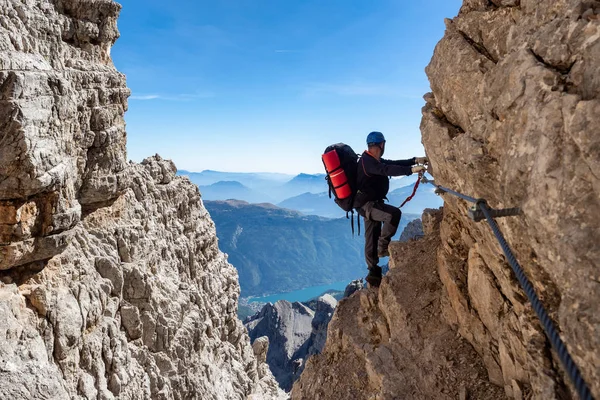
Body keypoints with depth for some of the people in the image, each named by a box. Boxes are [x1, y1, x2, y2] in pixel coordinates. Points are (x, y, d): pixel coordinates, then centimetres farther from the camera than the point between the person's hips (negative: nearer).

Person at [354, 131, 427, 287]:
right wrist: (411, 170, -40)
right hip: (366, 204, -10)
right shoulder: (368, 162, -20)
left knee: (372, 240, 13)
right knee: (394, 213, -29)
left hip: (370, 203, 10)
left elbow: (393, 163, 14)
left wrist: (415, 160, 6)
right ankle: (383, 247, -12)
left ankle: (373, 275, 21)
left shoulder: (373, 160, 13)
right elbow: (387, 169, -34)